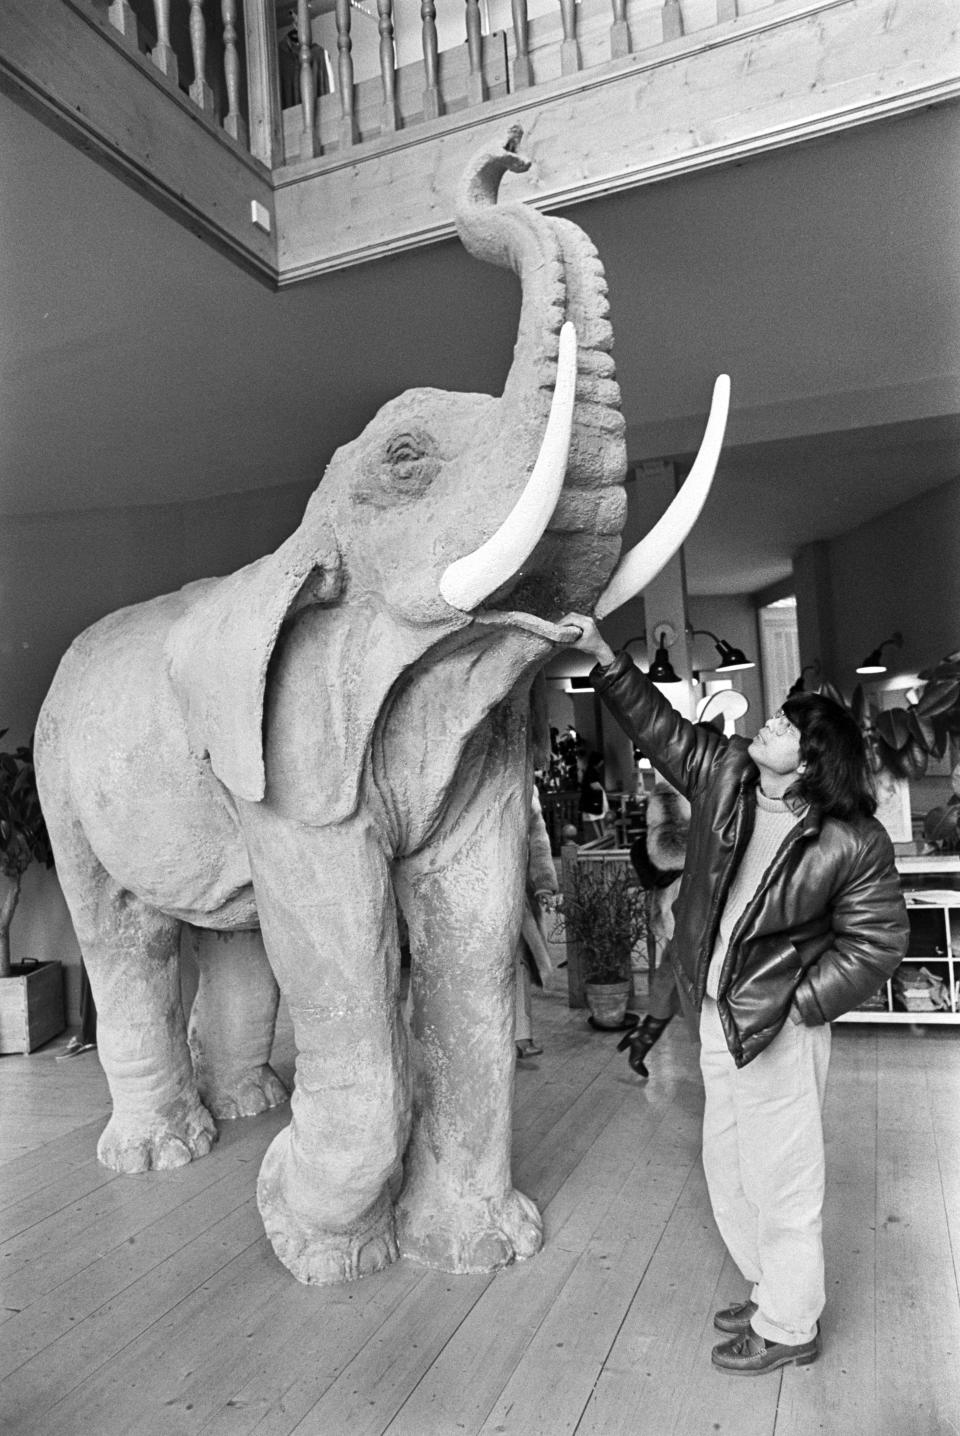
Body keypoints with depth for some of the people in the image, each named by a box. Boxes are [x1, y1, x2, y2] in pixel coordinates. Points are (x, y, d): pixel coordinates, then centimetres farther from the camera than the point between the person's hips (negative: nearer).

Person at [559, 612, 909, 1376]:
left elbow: (877, 941, -11)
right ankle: (775, 1292, 45)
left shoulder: (852, 844, -18)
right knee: (729, 1170, 22)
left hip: (777, 1028, -7)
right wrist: (605, 657, -1)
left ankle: (788, 1328, 33)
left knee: (781, 1182, 10)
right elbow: (662, 727, 6)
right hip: (719, 1017, 7)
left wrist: (798, 1005, -13)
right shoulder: (726, 774, -4)